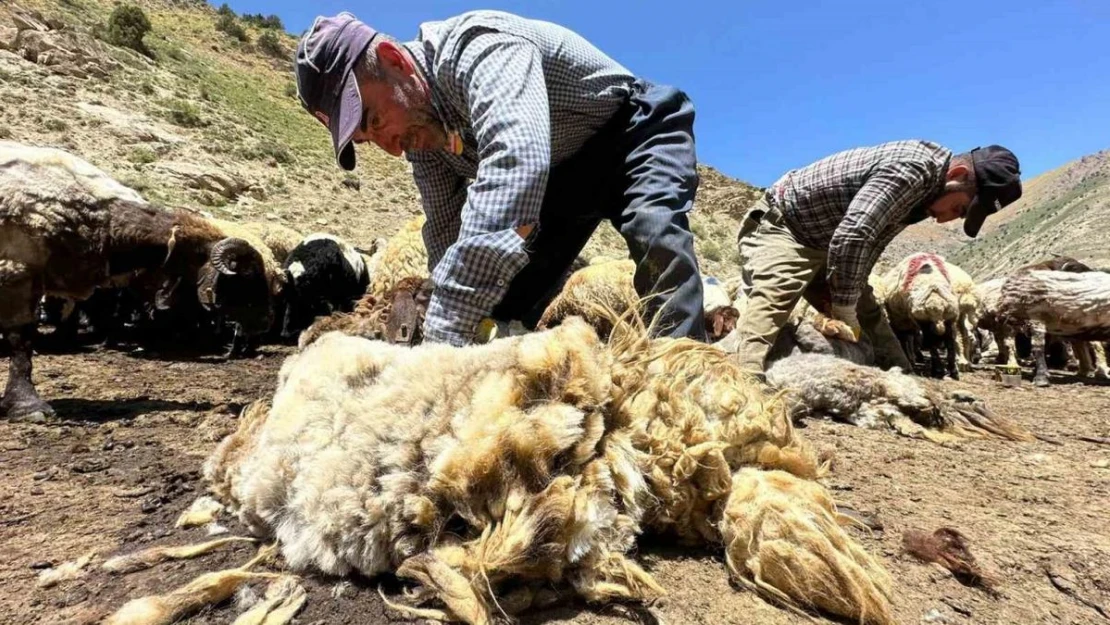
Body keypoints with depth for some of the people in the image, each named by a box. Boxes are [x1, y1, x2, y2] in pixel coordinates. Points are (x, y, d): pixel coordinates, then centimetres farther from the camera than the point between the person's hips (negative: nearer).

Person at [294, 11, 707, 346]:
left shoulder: (479, 48, -34)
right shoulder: (422, 127, -8)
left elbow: (516, 163, -54)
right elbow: (446, 235, -3)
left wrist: (443, 335, -57)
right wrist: (439, 334, -12)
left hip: (635, 132, -6)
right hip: (559, 171, 6)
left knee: (656, 236, -37)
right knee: (504, 303, -6)